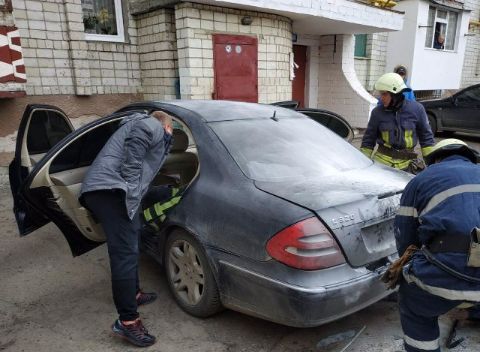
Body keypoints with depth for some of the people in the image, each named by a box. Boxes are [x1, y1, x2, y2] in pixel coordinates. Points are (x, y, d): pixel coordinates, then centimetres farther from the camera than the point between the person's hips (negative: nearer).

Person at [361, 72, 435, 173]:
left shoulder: (416, 109, -2)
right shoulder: (377, 112, -2)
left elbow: (426, 137, 7)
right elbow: (368, 140, 6)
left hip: (407, 165, 0)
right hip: (382, 162, 0)